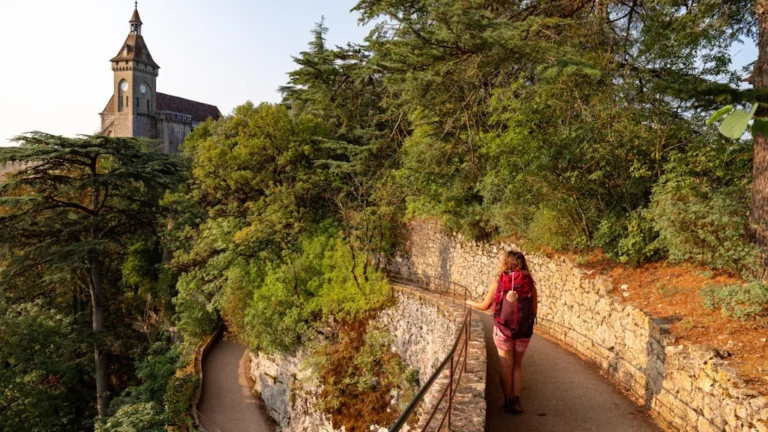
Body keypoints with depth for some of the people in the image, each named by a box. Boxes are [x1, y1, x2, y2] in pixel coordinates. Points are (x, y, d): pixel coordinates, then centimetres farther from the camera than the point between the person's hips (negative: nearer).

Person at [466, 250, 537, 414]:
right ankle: (516, 400, 16)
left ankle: (508, 401, 20)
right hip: (524, 330, 1)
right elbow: (534, 310, 1)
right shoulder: (530, 283, -1)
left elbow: (485, 306, 4)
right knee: (517, 364, 20)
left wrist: (470, 303, 22)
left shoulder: (498, 282, -3)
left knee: (506, 366, 14)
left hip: (503, 328, -1)